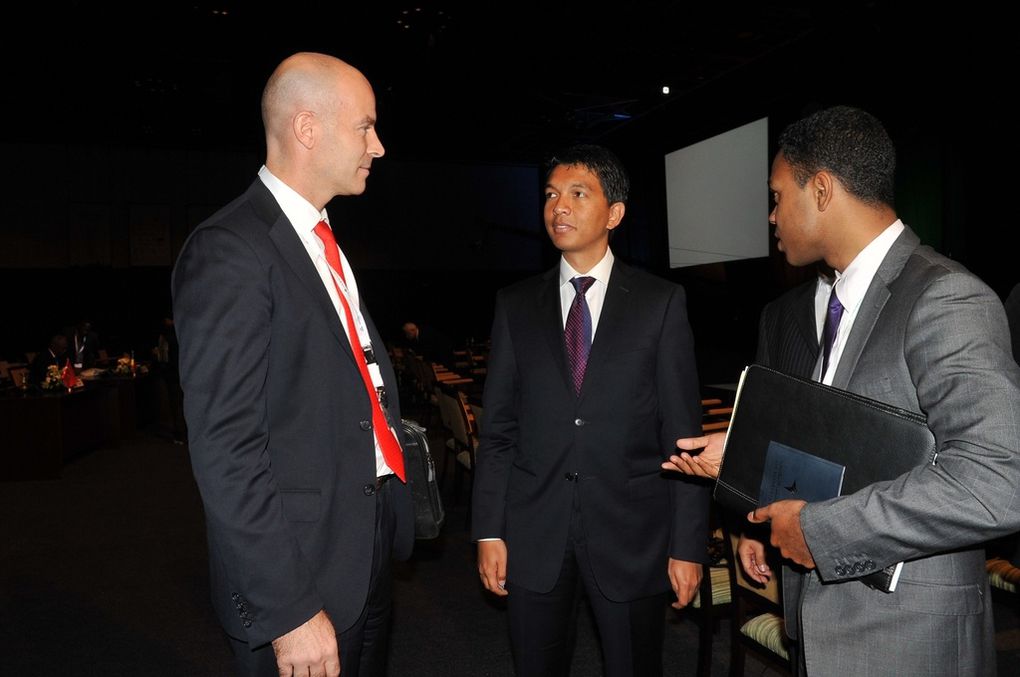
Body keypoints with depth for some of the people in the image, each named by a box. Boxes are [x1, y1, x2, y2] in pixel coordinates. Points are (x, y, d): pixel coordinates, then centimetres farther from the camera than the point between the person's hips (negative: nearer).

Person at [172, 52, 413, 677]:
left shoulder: (325, 244, 10)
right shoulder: (230, 251, -18)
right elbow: (225, 449, -22)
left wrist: (393, 514, 10)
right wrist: (288, 611, -21)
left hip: (372, 554, 8)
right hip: (301, 576, -8)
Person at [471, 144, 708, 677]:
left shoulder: (661, 302, -1)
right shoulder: (515, 305, 5)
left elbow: (683, 432, -3)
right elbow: (498, 428, 4)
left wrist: (688, 545, -5)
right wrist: (488, 531, 0)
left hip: (631, 535, -1)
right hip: (533, 537, 2)